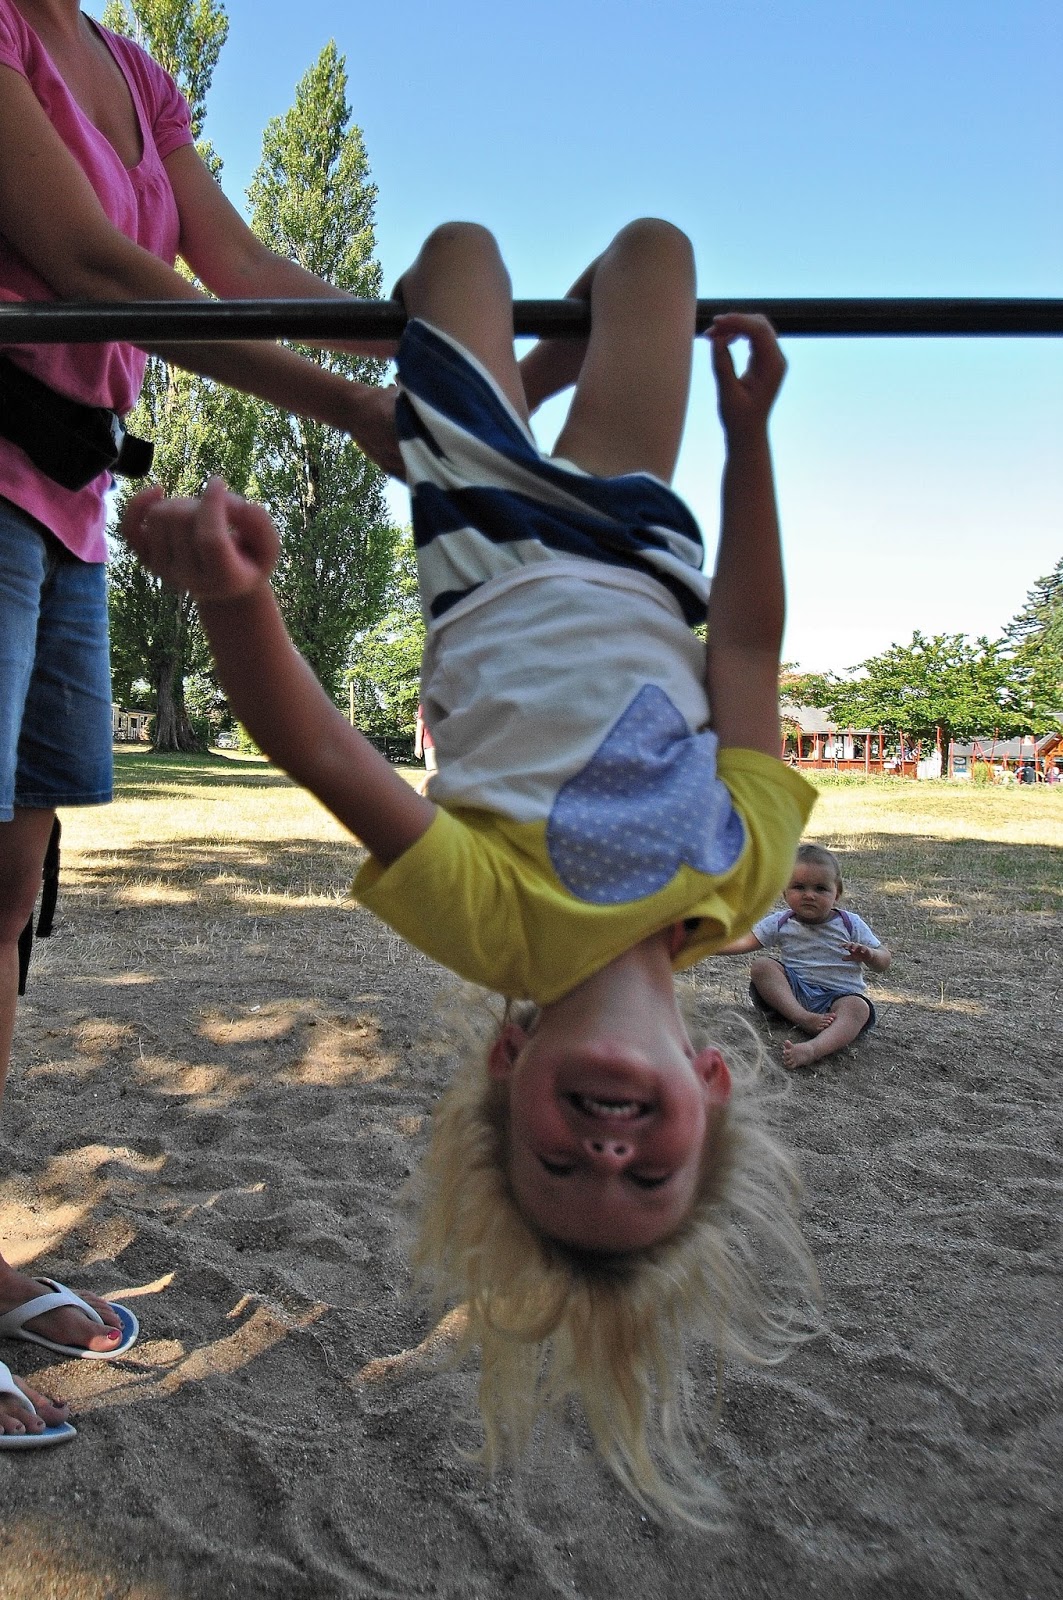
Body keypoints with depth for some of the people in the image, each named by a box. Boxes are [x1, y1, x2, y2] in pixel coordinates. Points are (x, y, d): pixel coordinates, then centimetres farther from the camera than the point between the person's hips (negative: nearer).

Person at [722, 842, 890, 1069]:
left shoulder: (851, 924, 3)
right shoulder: (780, 923, 5)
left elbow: (884, 962, 6)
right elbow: (743, 942, 3)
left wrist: (869, 955, -19)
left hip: (839, 996, -2)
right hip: (793, 991, 2)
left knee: (857, 1007, -35)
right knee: (761, 965, -21)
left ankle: (813, 1048, -60)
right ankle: (805, 1019, -34)